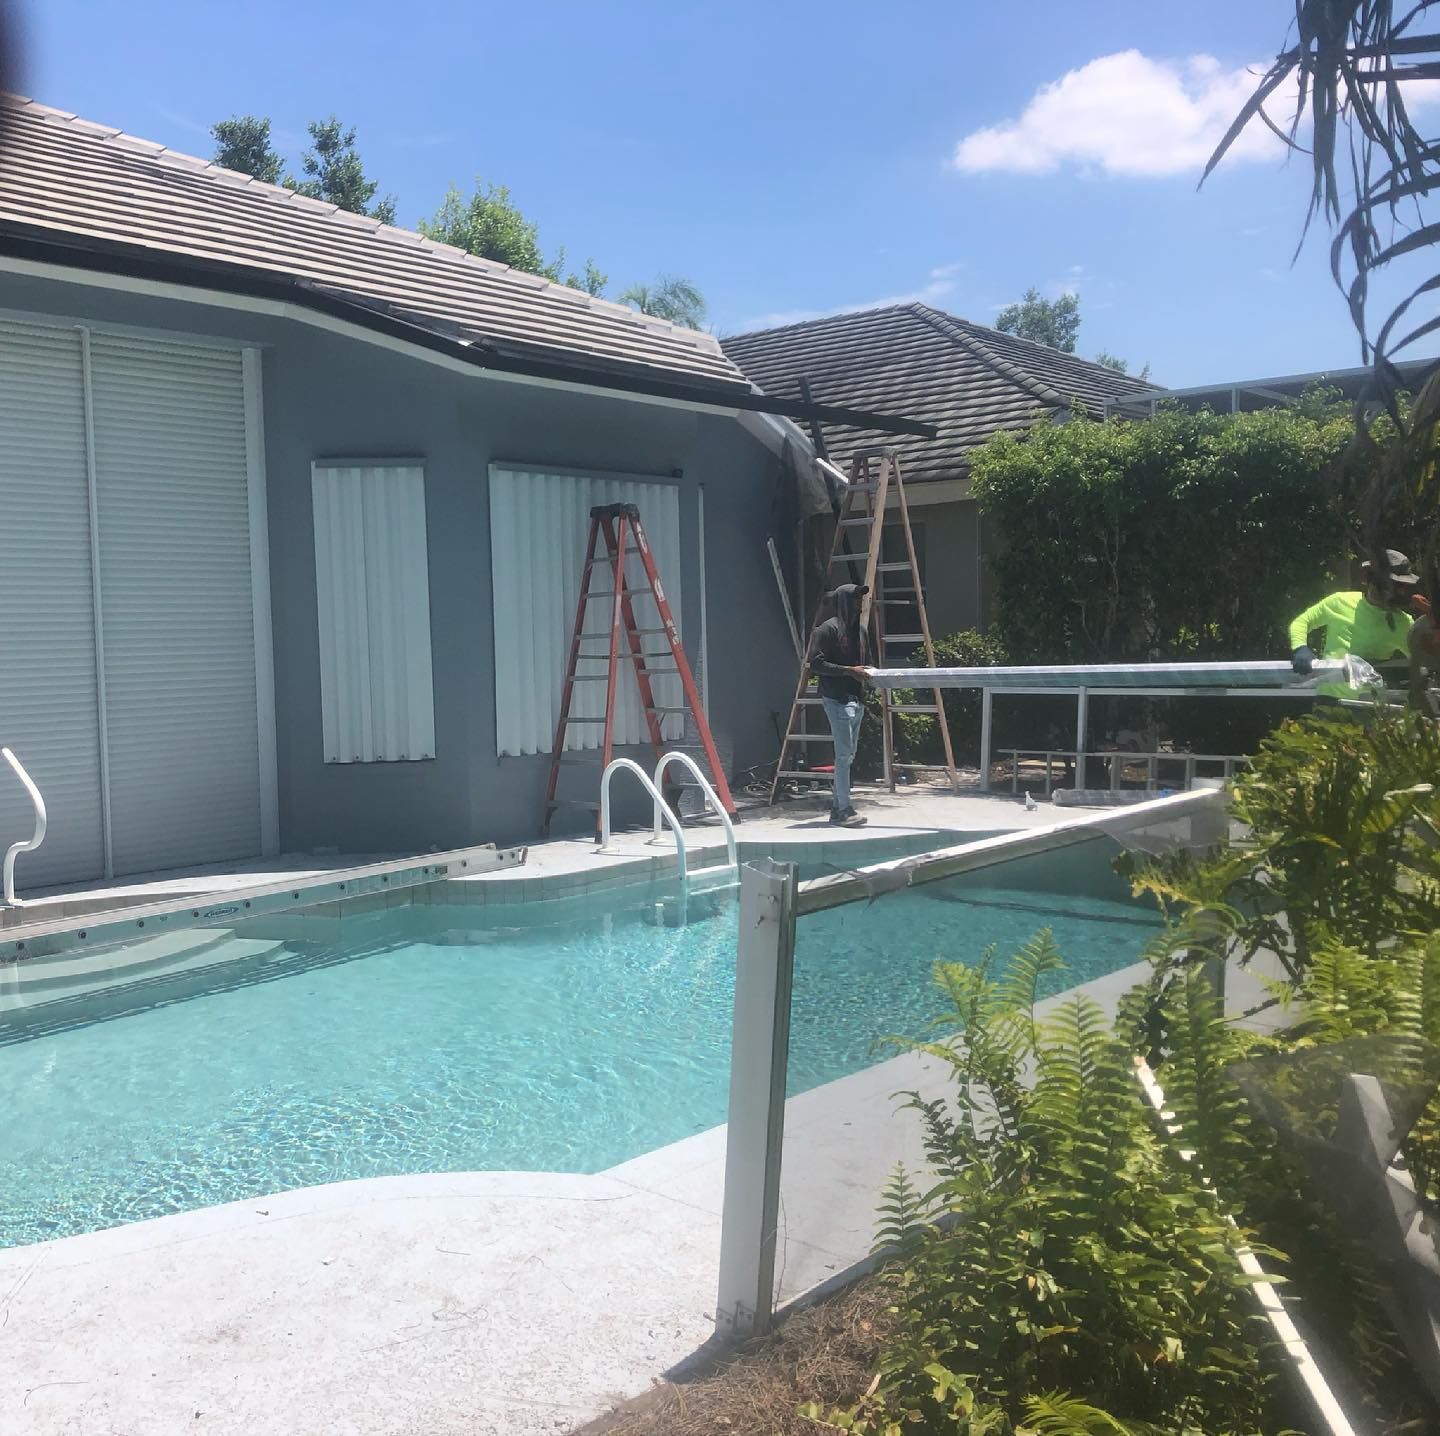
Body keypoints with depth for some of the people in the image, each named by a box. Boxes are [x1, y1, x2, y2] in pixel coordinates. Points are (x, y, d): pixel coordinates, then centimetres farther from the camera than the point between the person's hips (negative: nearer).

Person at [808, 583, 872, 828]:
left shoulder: (860, 630, 18)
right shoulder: (828, 629, -8)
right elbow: (817, 664, -14)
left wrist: (867, 672, 8)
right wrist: (849, 671, -19)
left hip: (857, 699, 9)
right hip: (837, 699, -9)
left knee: (848, 755, 12)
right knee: (844, 754, -11)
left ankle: (838, 808, 20)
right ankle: (843, 809, -8)